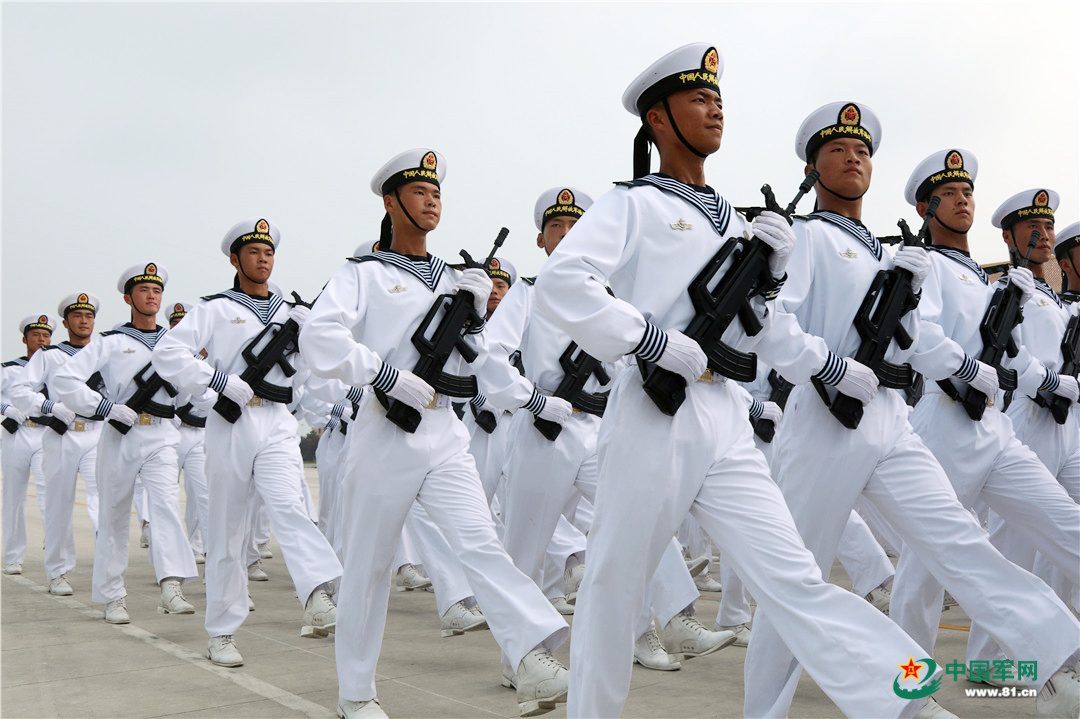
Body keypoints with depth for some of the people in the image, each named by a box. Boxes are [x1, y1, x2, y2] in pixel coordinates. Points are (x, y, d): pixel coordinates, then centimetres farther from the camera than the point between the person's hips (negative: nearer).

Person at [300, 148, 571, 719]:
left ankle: (534, 663, -23)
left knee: (480, 543, -13)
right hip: (385, 434, -3)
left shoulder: (452, 280, 16)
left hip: (443, 435, 4)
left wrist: (473, 317, -1)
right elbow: (318, 339, -15)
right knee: (369, 563, 6)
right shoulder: (363, 275, 0)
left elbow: (465, 366, 17)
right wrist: (390, 376, -20)